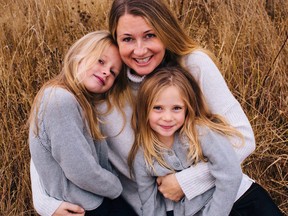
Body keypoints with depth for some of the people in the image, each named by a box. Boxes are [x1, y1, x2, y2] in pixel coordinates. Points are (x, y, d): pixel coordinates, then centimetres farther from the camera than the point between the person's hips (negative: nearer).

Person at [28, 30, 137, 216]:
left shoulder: (82, 102, 8)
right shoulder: (61, 101, -23)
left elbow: (101, 159, 10)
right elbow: (82, 173, -24)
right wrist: (117, 188, -9)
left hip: (97, 199, 9)